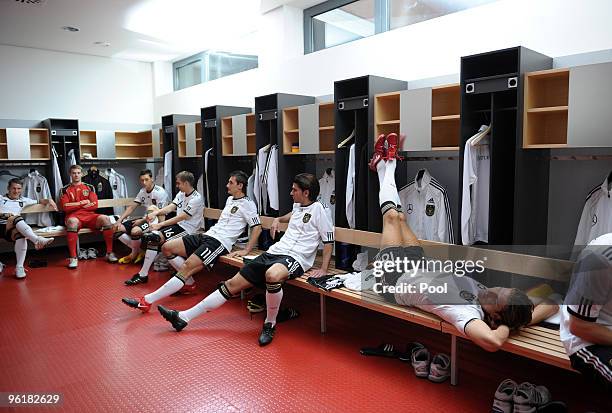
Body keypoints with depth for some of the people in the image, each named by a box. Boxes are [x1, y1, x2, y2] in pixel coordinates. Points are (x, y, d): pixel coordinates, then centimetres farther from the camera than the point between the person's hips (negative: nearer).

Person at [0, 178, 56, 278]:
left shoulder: (23, 200, 28)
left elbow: (40, 201, 30)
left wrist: (49, 200, 9)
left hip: (12, 228, 2)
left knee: (21, 236, -36)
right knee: (17, 218, -36)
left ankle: (19, 268, -37)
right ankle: (37, 239, -55)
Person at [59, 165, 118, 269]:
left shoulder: (89, 187, 17)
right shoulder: (65, 190, 13)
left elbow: (94, 205, 4)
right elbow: (65, 207, -2)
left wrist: (75, 205, -1)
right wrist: (82, 203, -1)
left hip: (89, 215, 2)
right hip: (74, 216, -2)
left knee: (105, 219, -28)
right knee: (72, 221, -39)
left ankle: (109, 252, -21)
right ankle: (73, 257, -35)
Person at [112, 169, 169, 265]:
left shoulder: (160, 192, -15)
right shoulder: (142, 192, 9)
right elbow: (131, 207, 10)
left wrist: (142, 221, -18)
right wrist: (119, 220, -1)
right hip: (146, 218, 8)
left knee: (135, 231, -33)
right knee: (118, 228, -2)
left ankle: (135, 254, -2)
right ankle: (139, 251, 4)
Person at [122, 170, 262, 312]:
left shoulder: (247, 204, -4)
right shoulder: (230, 199, 21)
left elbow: (257, 227, -12)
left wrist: (246, 251, -17)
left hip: (219, 242, -10)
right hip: (207, 235, 10)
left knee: (187, 267, -25)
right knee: (167, 247, 1)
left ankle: (147, 301, -26)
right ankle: (189, 283, 8)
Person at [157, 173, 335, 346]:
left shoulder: (319, 209, -3)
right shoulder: (298, 206, 19)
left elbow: (329, 242, -4)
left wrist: (323, 270, -12)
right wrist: (278, 219, 29)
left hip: (295, 258, -8)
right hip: (274, 252, 8)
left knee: (272, 275, -43)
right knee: (233, 283, 1)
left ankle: (270, 324, -16)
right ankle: (183, 317, 6)